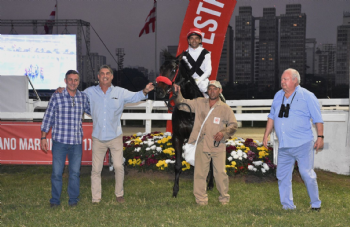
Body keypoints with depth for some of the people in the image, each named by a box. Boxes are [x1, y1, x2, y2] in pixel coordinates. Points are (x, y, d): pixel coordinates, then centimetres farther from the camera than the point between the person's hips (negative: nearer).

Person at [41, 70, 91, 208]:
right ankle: (55, 200, 17)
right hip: (59, 141, -2)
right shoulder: (56, 97, -4)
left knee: (75, 172, 8)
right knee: (57, 172, 3)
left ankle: (73, 199, 22)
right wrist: (43, 137, 0)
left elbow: (92, 112, 22)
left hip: (76, 142, 2)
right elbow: (48, 118, 1)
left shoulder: (83, 97, 5)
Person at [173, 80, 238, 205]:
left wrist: (224, 133, -11)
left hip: (218, 146, -2)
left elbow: (233, 125, 6)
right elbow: (183, 104, 13)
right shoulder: (199, 103, 9)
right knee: (200, 172, 4)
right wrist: (177, 94, -4)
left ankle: (224, 198, 16)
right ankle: (201, 199, 13)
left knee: (220, 173, -1)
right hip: (202, 145, 2)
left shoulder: (225, 108, 3)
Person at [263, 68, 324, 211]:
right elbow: (272, 117, 21)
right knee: (282, 175, 5)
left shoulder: (307, 96, -2)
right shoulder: (278, 96, 13)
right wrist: (266, 135, 19)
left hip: (303, 144, -5)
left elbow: (317, 119, -2)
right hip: (284, 146, 5)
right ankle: (287, 206, 15)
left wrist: (320, 137, -7)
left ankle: (315, 205, 11)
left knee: (307, 174, -4)